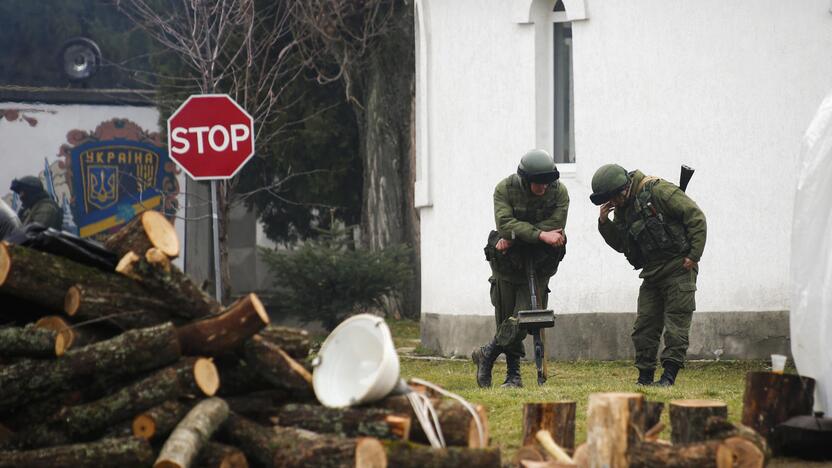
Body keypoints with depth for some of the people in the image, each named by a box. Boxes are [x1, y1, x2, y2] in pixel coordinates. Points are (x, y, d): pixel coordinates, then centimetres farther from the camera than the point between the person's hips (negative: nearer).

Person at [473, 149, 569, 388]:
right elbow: (505, 222, -25)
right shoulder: (505, 189, -12)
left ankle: (487, 354, 2)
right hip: (507, 262, 0)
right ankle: (513, 374, 13)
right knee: (506, 318, 4)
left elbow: (555, 225, -21)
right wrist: (540, 235, -34)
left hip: (539, 265, 0)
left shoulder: (559, 192, -11)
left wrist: (513, 237, -24)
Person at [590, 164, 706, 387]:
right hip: (652, 273, 8)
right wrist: (604, 222, 0)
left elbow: (696, 217, -15)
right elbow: (620, 244, 17)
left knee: (676, 323, -7)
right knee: (644, 326, 4)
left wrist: (694, 255, -17)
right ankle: (645, 375, 10)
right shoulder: (622, 209, 9)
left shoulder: (657, 191, -16)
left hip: (678, 267, -8)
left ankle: (669, 374, -8)